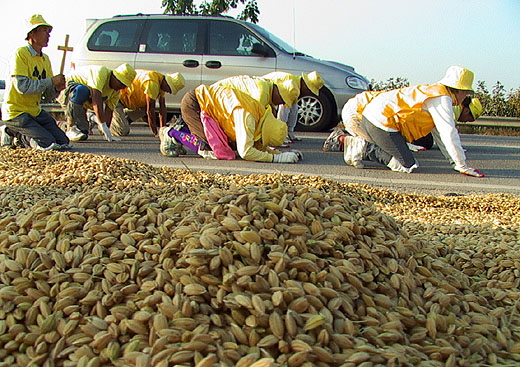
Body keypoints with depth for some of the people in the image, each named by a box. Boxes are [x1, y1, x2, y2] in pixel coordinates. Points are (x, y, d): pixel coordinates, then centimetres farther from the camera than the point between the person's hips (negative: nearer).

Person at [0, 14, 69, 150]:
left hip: (36, 111, 8)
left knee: (64, 142, 2)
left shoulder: (45, 59, 10)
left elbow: (49, 94, 9)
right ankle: (13, 133, 5)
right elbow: (22, 86, -24)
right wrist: (51, 81, -20)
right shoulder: (21, 53, -13)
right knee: (48, 144, -19)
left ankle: (14, 133, 14)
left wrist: (57, 88, -14)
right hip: (16, 112, -8)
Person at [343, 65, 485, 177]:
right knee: (407, 165, -7)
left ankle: (358, 143, 9)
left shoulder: (434, 91, 23)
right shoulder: (442, 99, -8)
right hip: (382, 121, -10)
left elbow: (440, 133, 28)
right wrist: (462, 166, -6)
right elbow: (449, 134, -13)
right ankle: (363, 148, -10)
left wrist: (455, 161, 28)